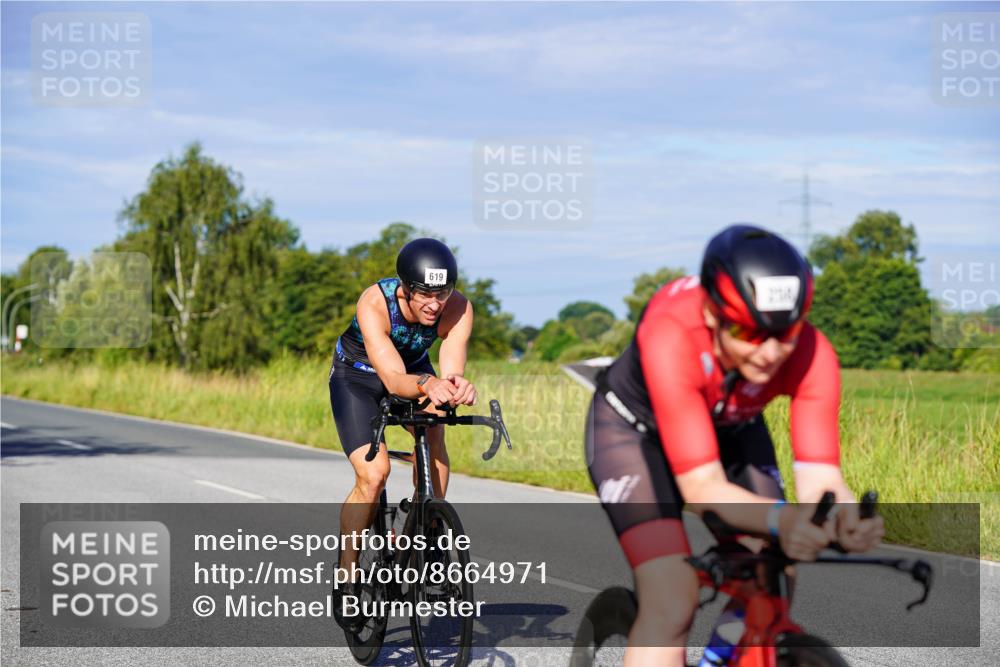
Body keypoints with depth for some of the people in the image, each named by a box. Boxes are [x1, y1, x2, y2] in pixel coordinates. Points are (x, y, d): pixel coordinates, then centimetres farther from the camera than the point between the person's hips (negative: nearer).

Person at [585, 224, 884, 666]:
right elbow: (702, 487, -42)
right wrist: (780, 519, -60)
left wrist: (847, 520, -57)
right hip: (637, 430, -4)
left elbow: (818, 480, -34)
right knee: (672, 605, -22)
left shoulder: (812, 355, -31)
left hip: (732, 432, 4)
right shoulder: (671, 336, -41)